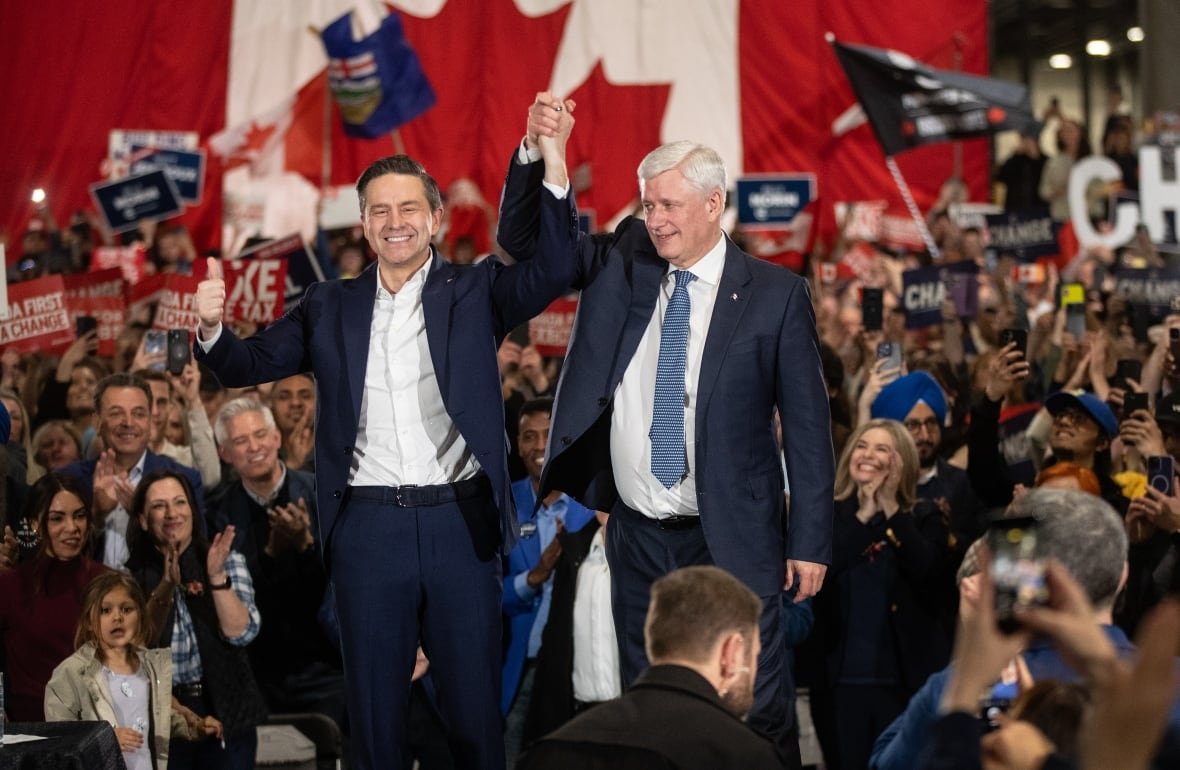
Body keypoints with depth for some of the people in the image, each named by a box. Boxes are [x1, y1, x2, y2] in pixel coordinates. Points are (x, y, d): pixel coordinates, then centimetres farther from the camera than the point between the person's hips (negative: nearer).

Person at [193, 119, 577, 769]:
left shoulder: (474, 292, 4)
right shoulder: (329, 308, 10)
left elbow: (552, 270, -11)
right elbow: (247, 366, 9)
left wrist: (553, 174, -25)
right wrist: (212, 327, -14)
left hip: (459, 522, -1)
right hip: (367, 527, 1)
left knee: (475, 709, 5)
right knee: (374, 710, 8)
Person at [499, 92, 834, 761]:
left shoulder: (776, 294, -5)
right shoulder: (620, 265, 6)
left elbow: (808, 423, -4)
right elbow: (524, 238, 5)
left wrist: (810, 542, -7)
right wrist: (536, 151, -13)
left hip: (733, 540, -4)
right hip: (638, 536, 4)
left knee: (756, 712, 0)